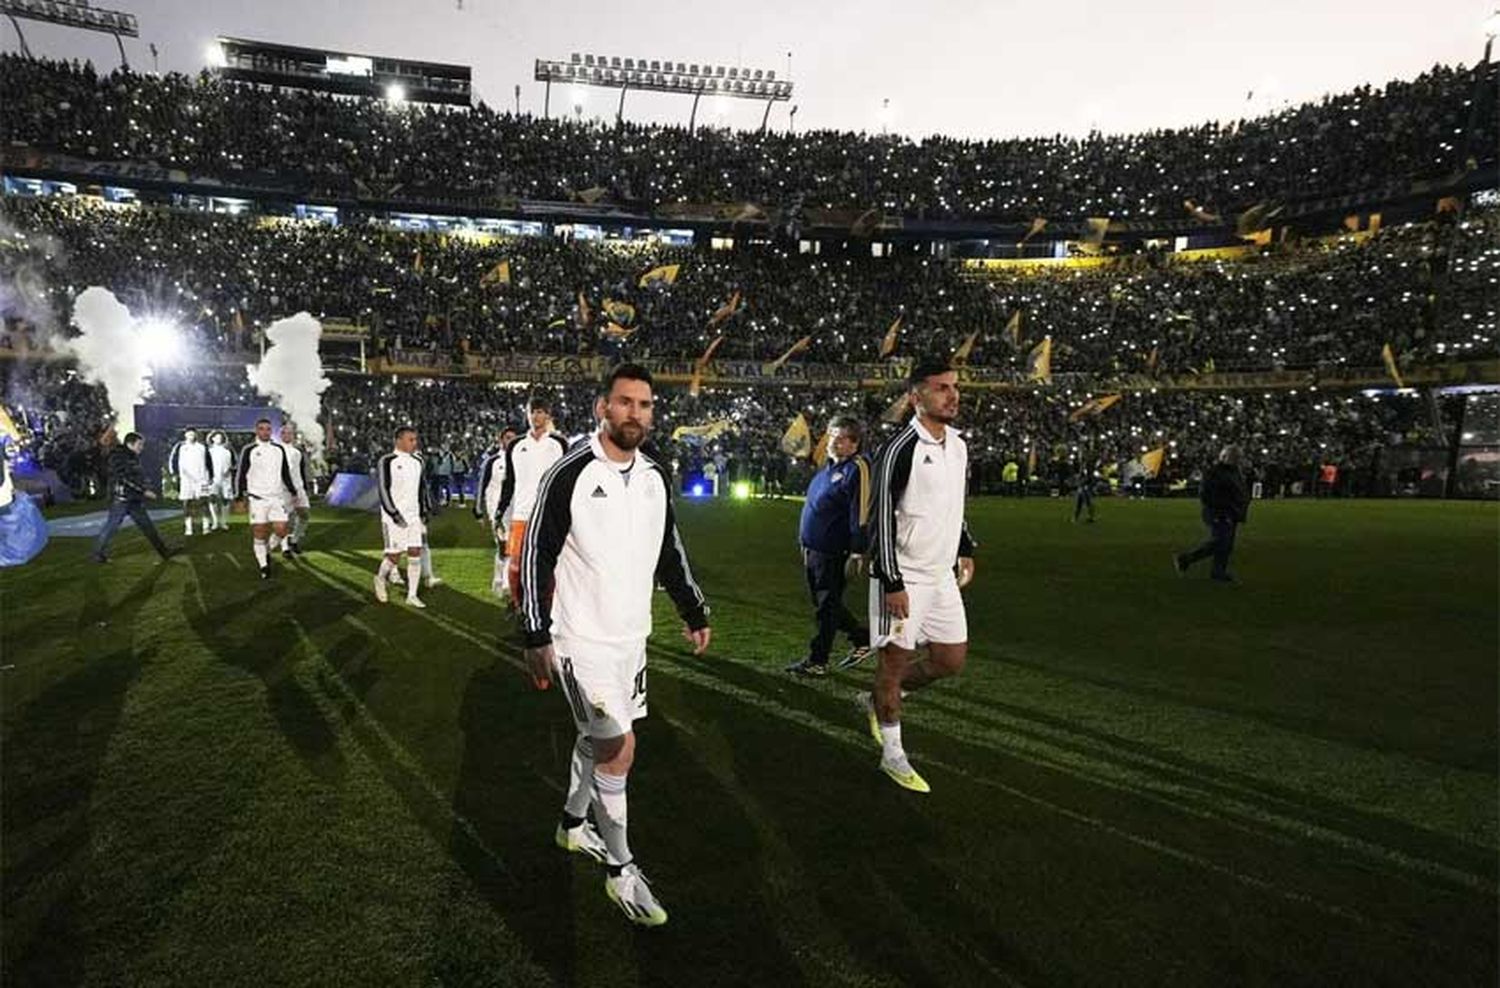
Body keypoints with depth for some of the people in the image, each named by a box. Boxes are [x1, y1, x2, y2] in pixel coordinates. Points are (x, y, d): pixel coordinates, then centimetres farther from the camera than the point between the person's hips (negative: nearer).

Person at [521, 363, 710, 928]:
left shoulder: (656, 478, 4)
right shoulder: (570, 474, -15)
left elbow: (668, 551, 15)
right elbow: (536, 556, -12)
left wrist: (693, 611, 14)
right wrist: (535, 638, -14)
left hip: (632, 635, 7)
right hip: (582, 638, -6)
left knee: (598, 738, 19)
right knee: (619, 747, -7)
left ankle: (573, 826, 43)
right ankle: (621, 872, 10)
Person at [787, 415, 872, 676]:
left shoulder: (856, 469, -13)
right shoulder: (829, 468, 15)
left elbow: (860, 513, -19)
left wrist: (857, 551, -22)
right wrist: (805, 542, 23)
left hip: (832, 553, -10)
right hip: (813, 550, 10)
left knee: (826, 607, 1)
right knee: (824, 604, 18)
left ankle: (817, 661, 12)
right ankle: (862, 638, 32)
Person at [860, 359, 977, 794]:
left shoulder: (958, 447, 9)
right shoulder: (901, 448, -16)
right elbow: (881, 518, -18)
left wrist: (965, 550, 17)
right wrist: (891, 583, -20)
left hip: (941, 575, 8)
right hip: (903, 576, -8)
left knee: (952, 659, 11)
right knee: (897, 658, 4)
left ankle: (878, 700, 33)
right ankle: (892, 755, 21)